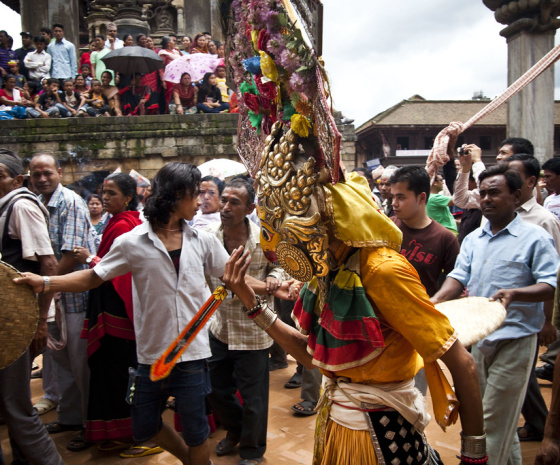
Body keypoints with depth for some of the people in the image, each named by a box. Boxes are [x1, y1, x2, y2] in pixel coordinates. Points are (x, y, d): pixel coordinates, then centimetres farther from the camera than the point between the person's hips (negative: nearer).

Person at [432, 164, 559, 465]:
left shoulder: (535, 238, -8)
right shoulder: (472, 239, 10)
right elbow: (459, 277, 3)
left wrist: (514, 293, -30)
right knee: (502, 414, 22)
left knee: (493, 419, -2)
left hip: (515, 339, -6)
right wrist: (434, 301, -15)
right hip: (479, 337, 7)